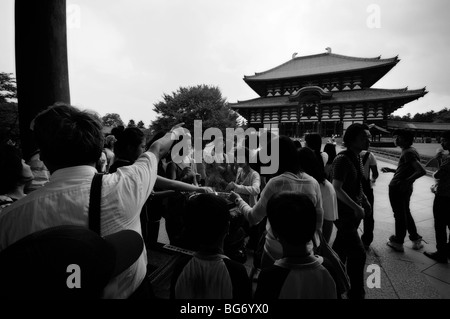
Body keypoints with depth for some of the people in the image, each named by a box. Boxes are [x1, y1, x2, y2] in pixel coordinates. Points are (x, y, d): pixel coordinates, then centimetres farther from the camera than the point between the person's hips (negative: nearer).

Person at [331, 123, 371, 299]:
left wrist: (364, 200, 11)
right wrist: (357, 207, -22)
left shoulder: (357, 157, 7)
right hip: (344, 211, -9)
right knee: (358, 253, -1)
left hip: (353, 210, 9)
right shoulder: (342, 159, -20)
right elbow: (336, 189, -25)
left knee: (342, 246, 20)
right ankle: (356, 293, 16)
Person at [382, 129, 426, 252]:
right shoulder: (409, 151, 11)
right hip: (404, 188, 9)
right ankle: (416, 239, 32)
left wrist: (407, 182, -23)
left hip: (398, 188, -9)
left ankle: (398, 242, 20)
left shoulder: (408, 153, -18)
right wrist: (391, 170, 16)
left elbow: (421, 171, -27)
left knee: (400, 215, 5)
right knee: (406, 213, 21)